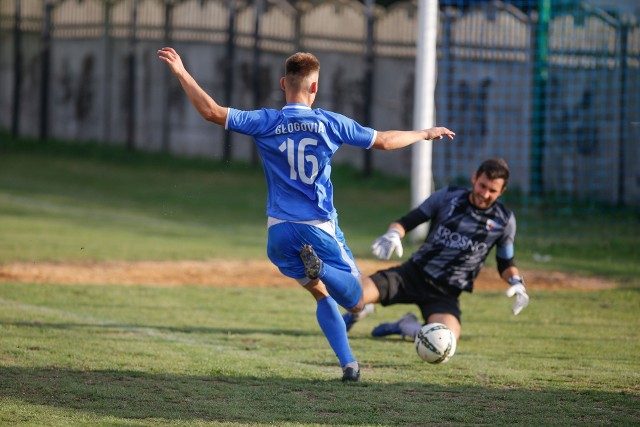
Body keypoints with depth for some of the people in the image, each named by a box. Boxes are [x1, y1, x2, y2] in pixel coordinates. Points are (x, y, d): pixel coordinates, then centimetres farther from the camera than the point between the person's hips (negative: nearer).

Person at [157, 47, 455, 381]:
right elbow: (384, 141, 7)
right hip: (320, 228, -2)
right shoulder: (330, 124, -3)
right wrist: (424, 134, 23)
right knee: (357, 302, 6)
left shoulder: (265, 123, -4)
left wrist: (181, 73, 0)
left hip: (280, 230, 2)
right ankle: (321, 268, -25)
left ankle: (348, 364, 5)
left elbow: (211, 111, -9)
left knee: (323, 295, 21)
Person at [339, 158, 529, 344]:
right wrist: (393, 234, -20)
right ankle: (357, 313, 20)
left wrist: (517, 283, -6)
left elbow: (506, 262, 15)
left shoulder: (504, 221, 1)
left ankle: (405, 327, 3)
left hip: (446, 294, 0)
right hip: (413, 274, 0)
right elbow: (407, 221, 3)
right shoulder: (448, 197, -1)